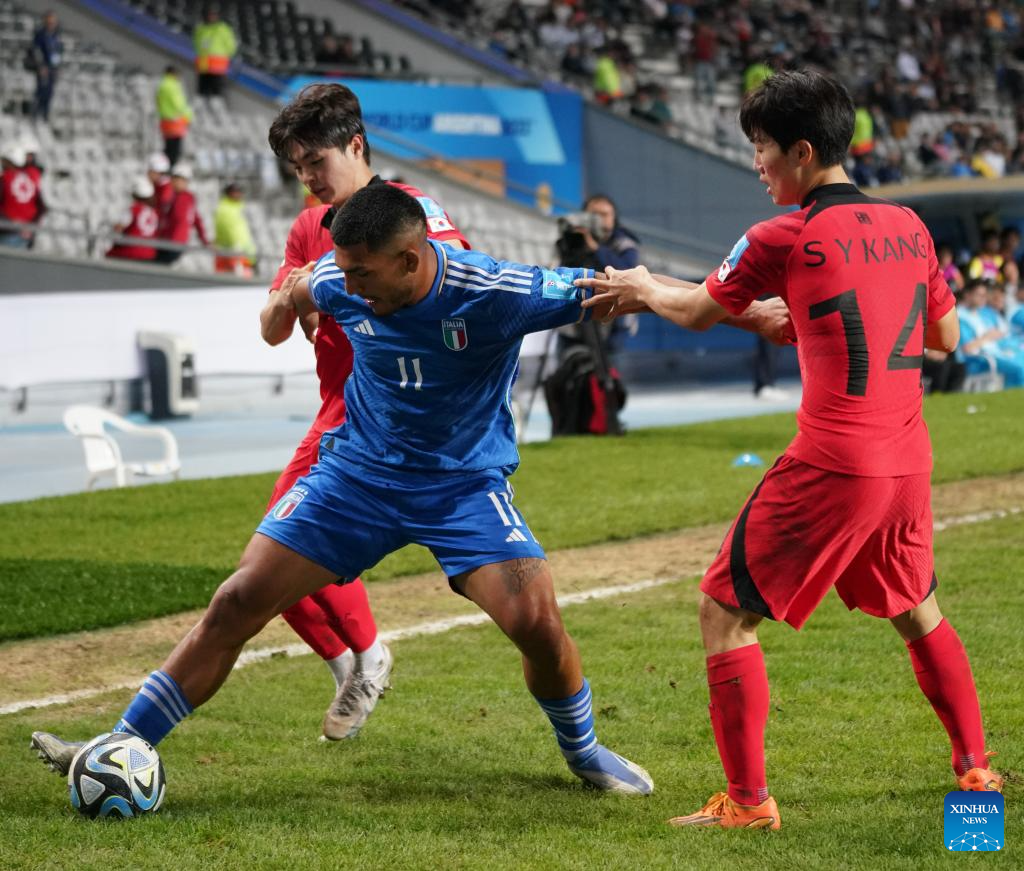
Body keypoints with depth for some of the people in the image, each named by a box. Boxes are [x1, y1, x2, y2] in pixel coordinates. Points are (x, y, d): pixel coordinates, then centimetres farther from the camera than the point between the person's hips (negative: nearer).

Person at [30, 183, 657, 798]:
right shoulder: (340, 284, -12)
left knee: (537, 621, -19)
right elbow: (300, 289, 14)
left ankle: (582, 750, 13)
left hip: (464, 484, -3)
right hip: (357, 470, 3)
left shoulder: (493, 293, -25)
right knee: (239, 601, -7)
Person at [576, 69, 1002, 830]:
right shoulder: (908, 226, 8)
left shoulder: (783, 239, -9)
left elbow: (699, 311, 6)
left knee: (726, 612, 3)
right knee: (918, 612, 28)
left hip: (830, 466, -6)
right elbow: (945, 337, 19)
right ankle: (976, 768, 32)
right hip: (908, 462, 7)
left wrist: (644, 290, 26)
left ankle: (748, 801, -1)